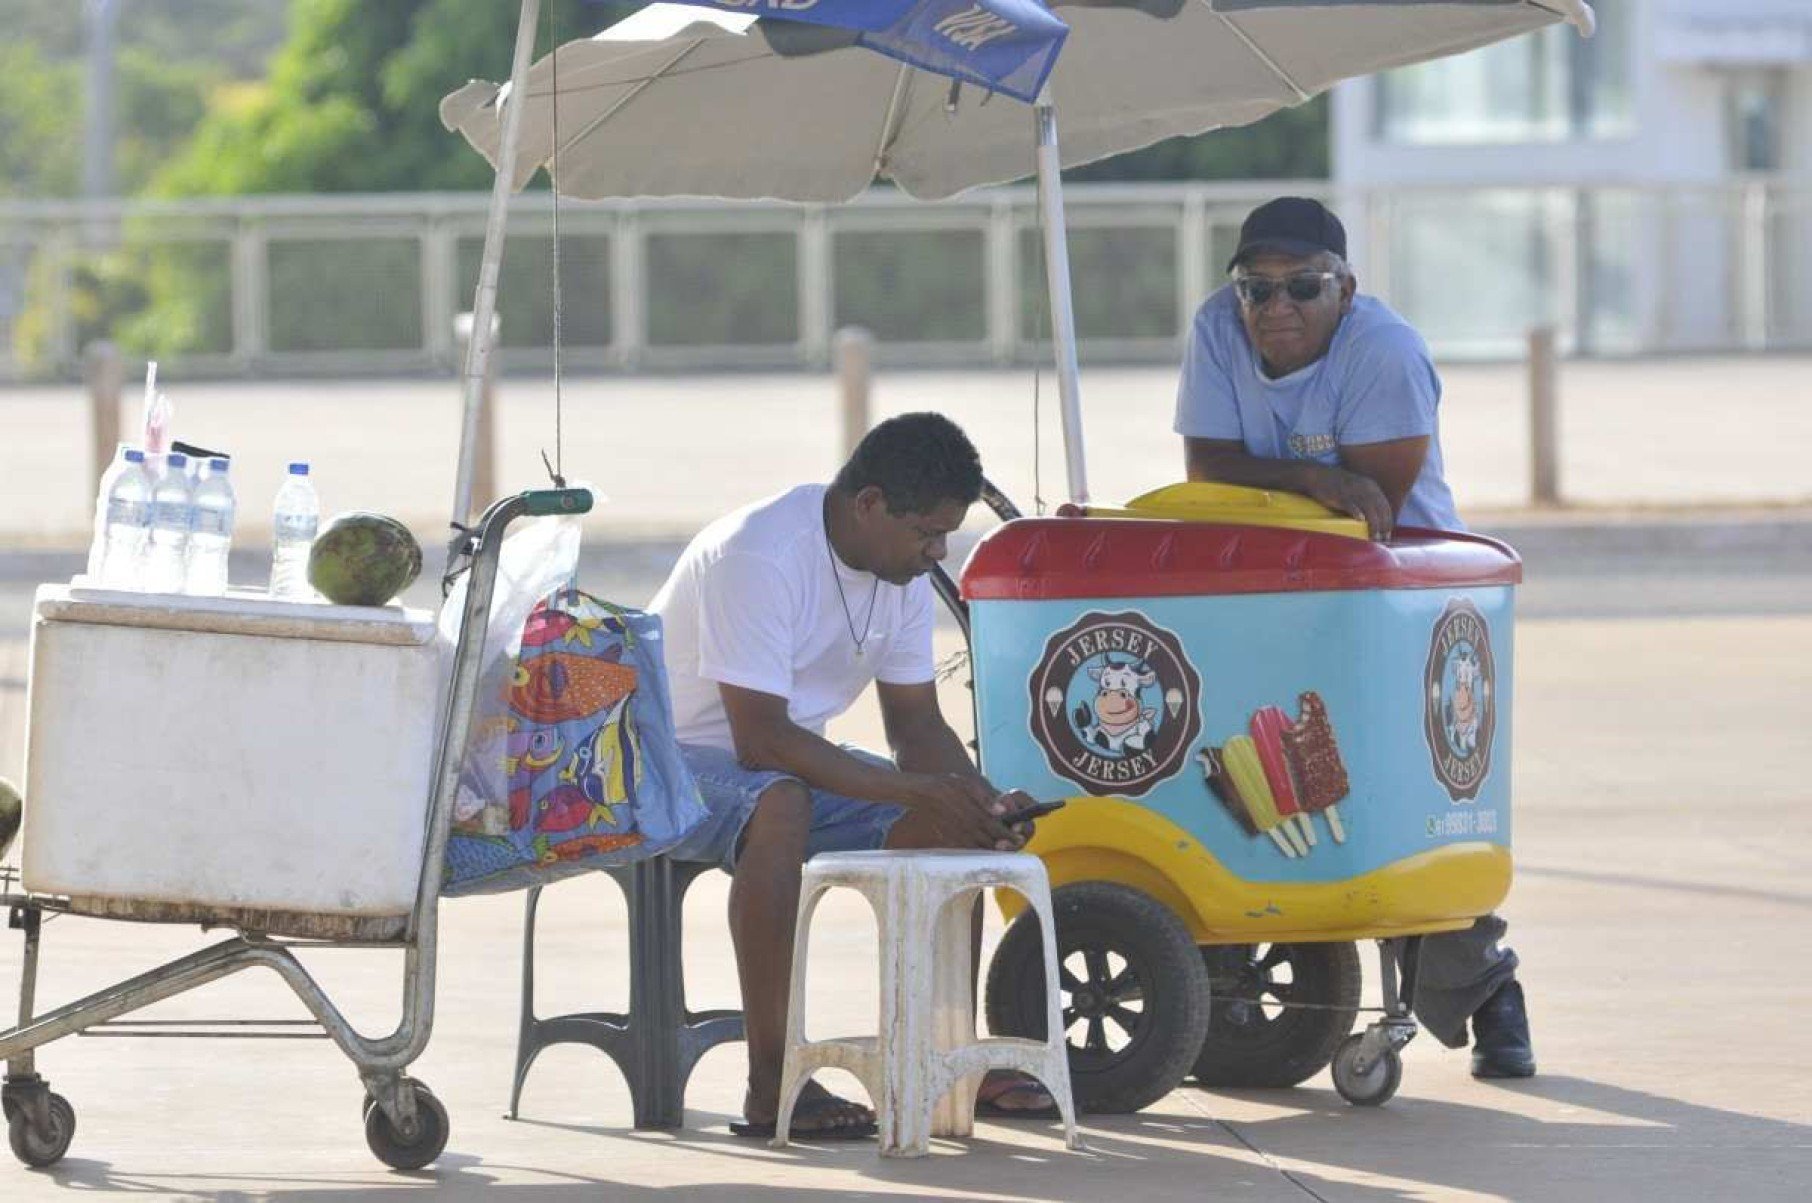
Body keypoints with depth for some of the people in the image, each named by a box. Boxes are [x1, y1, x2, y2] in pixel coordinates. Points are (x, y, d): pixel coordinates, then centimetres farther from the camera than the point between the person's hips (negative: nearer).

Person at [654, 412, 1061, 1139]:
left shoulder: (904, 573, 0)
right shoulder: (759, 556, -28)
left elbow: (915, 723, 5)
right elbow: (760, 738, -32)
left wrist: (984, 803, -16)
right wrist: (916, 788, -33)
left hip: (788, 758, 9)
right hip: (672, 755, -9)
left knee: (951, 822, -7)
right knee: (779, 804, -39)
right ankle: (771, 1086, -38)